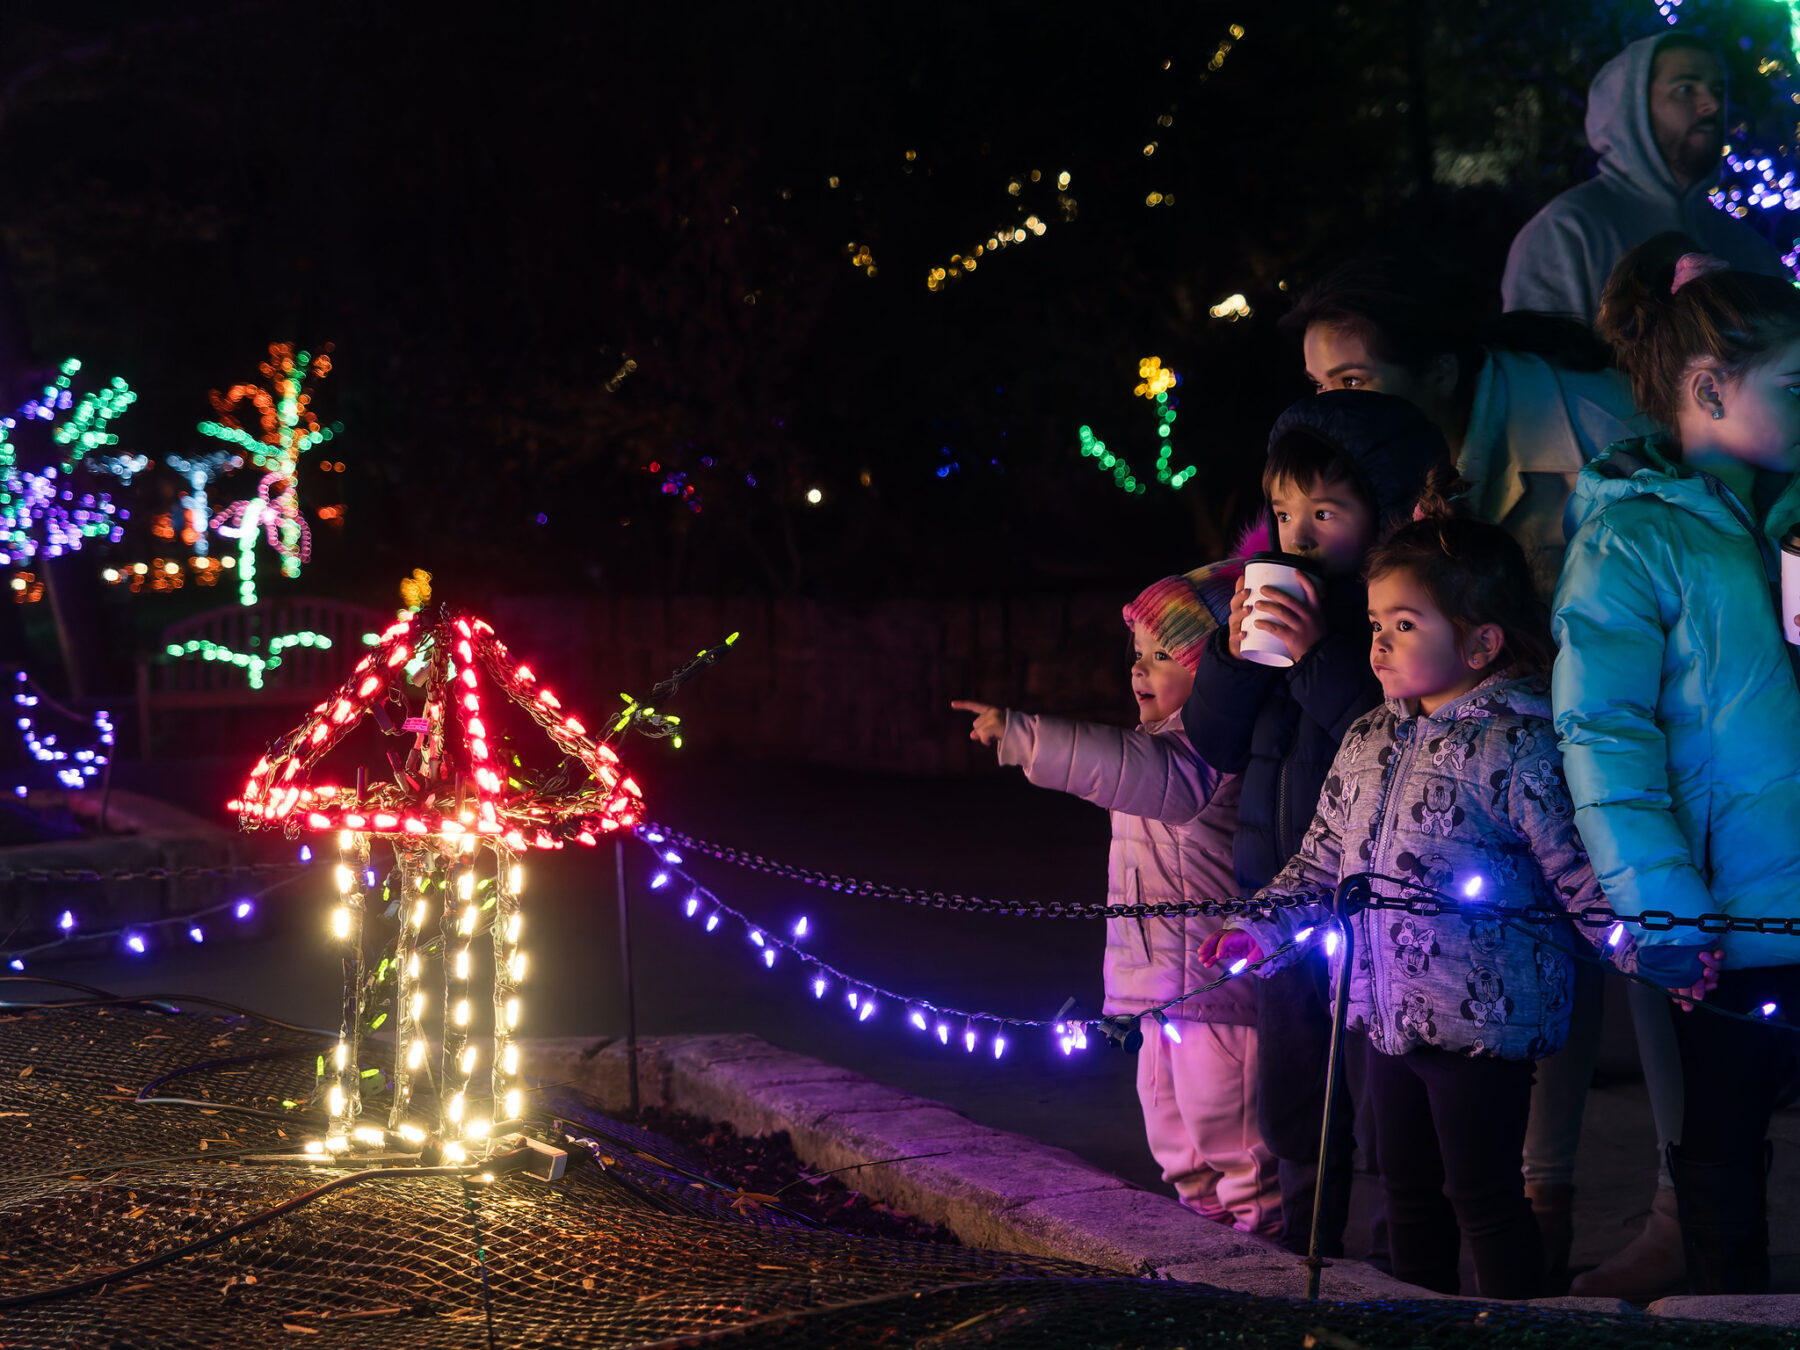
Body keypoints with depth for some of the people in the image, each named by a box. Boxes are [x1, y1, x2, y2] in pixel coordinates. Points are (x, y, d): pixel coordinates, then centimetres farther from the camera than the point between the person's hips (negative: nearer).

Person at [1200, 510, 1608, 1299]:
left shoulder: (1515, 746, -14)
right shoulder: (1368, 743, 9)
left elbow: (1580, 871, -15)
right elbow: (1325, 861, 19)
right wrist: (1263, 929, 10)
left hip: (1480, 1020, -8)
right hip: (1386, 1016, 8)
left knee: (1481, 1193, -1)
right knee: (1408, 1189, 17)